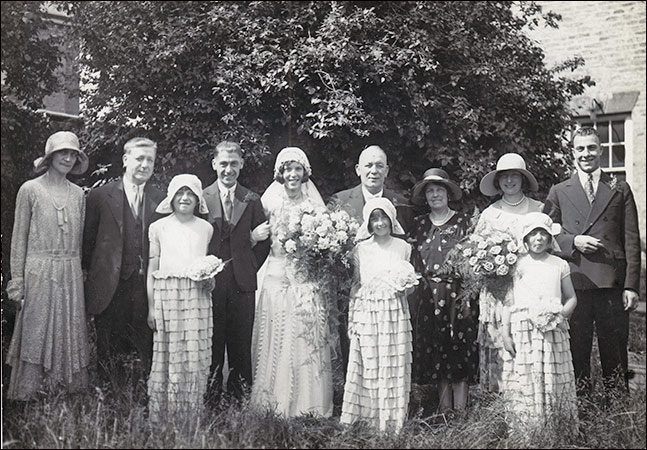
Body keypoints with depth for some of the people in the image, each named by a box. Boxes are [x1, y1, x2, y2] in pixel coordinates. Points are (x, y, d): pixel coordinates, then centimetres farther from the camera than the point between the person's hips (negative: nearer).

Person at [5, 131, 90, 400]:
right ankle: (28, 393, 13)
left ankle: (68, 389, 16)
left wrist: (78, 273, 10)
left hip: (71, 274, 4)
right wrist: (17, 279, -6)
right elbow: (19, 238, -1)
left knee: (69, 334, 6)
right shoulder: (30, 190, -1)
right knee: (35, 335, 2)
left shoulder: (78, 194, 10)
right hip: (39, 273, -3)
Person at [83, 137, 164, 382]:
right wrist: (88, 274, 5)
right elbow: (87, 241, 7)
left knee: (146, 350, 2)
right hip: (111, 287, -1)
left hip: (147, 286, 1)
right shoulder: (100, 196, 3)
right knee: (109, 350, 6)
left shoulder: (161, 199, 9)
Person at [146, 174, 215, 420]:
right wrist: (151, 307, 1)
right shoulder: (159, 227, 6)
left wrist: (210, 277, -3)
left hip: (197, 296, 2)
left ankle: (192, 414, 8)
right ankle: (161, 413, 8)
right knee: (168, 354, -1)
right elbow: (152, 269, 6)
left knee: (196, 355, -1)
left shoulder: (206, 228, 11)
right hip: (166, 295, -1)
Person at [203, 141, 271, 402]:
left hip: (242, 282, 1)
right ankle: (211, 396, 14)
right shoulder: (201, 199, 4)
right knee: (211, 342, 3)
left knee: (242, 343, 5)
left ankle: (241, 395, 15)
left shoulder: (252, 201, 9)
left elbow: (264, 241, 11)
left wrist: (251, 269, -2)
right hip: (210, 281, -1)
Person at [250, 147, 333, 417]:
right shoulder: (269, 203, 6)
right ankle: (275, 403, 9)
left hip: (307, 279, 0)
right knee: (275, 341, 0)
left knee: (308, 341, -1)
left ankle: (308, 405, 7)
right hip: (276, 278, 0)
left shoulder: (314, 205, 7)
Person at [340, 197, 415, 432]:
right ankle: (366, 419, 10)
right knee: (368, 367, 0)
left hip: (395, 313, 1)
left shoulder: (403, 247, 7)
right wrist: (351, 320, 4)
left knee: (394, 367, 1)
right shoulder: (360, 249, 4)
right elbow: (355, 286, 8)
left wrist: (405, 287, -7)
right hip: (367, 313, -1)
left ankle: (392, 421, 10)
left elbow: (411, 284, 16)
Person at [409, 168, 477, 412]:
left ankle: (460, 410, 5)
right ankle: (444, 411, 13)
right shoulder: (420, 224, 11)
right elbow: (414, 261, 12)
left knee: (459, 351, -2)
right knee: (434, 353, 4)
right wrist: (415, 294, 5)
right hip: (428, 296, 3)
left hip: (456, 293, -3)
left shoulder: (461, 221, 2)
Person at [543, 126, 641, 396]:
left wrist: (631, 285, -1)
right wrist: (573, 241, -9)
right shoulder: (558, 192, 12)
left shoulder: (620, 190, 12)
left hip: (613, 282, 0)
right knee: (577, 351, 3)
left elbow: (631, 241, 7)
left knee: (614, 352, 4)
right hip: (574, 282, 0)